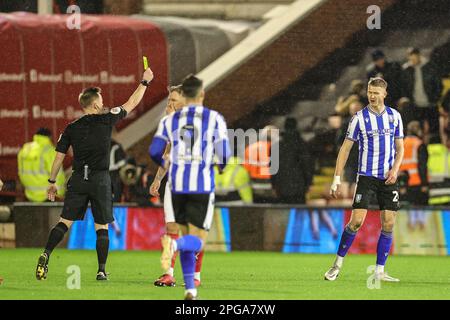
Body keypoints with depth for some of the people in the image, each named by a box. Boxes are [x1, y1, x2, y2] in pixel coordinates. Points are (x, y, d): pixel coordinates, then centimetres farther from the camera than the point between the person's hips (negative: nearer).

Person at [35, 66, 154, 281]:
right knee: (102, 227, 4)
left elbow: (59, 156, 7)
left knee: (65, 222, 1)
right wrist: (145, 82, 23)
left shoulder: (71, 129, 6)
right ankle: (101, 270, 2)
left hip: (77, 179, 2)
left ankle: (46, 254, -18)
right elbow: (132, 104, 10)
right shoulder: (106, 120, 0)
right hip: (100, 179, -2)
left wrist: (52, 182, 15)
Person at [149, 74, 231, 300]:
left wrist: (164, 163, 24)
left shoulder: (170, 120, 6)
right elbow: (224, 155, -5)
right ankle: (173, 244, -34)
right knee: (197, 241, 1)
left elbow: (154, 152, 1)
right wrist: (221, 165, 19)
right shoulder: (215, 119, -1)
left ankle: (190, 289, 10)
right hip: (203, 186, -3)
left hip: (177, 185, 3)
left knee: (186, 237, 17)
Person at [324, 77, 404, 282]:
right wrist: (336, 180, -5)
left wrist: (395, 169, -7)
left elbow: (400, 148, 13)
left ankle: (379, 272, 6)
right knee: (356, 221, -14)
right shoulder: (359, 118, -3)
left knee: (388, 224, -1)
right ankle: (338, 264, 0)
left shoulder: (394, 116, 6)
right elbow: (345, 149, 0)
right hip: (366, 176, -3)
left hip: (388, 178, 3)